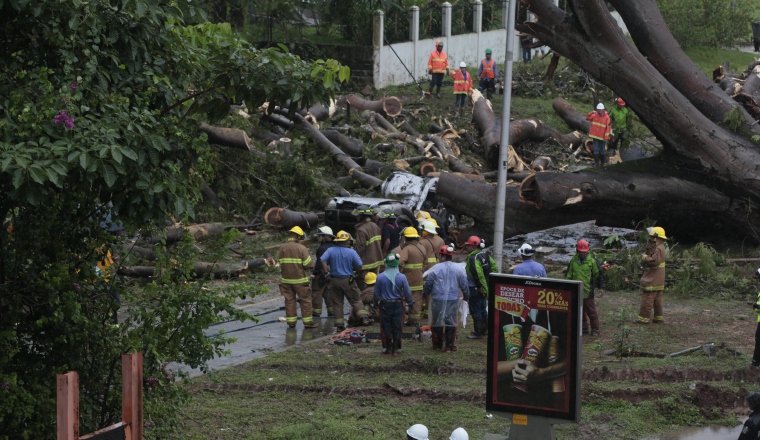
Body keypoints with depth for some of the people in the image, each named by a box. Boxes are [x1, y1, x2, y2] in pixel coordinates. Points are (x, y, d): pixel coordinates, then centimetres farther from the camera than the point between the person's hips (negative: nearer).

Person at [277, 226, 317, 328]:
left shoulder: (282, 248, -1)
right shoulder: (301, 248, -11)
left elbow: (280, 263, 1)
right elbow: (307, 264, -12)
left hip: (286, 279, 4)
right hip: (300, 279, -4)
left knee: (289, 301, 11)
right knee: (305, 300, 6)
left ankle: (291, 321, 12)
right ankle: (307, 321, 6)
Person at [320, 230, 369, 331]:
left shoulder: (330, 250, -4)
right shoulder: (352, 252, -8)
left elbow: (323, 261, -16)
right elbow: (359, 267, -7)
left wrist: (326, 272, -6)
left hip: (334, 280, 2)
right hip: (348, 280, -2)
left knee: (337, 303, 8)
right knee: (356, 300, 9)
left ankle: (339, 324, 7)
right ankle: (363, 317, -3)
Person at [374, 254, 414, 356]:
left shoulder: (380, 277, -12)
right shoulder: (402, 277, -11)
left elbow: (376, 293, -2)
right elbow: (407, 292, -3)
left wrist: (376, 302, 16)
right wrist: (410, 302, 14)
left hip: (385, 305, -1)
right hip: (398, 305, 1)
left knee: (387, 327, 9)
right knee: (397, 327, 9)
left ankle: (388, 349, 12)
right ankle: (395, 349, 12)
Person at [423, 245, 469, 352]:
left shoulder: (435, 269, -8)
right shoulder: (459, 269, -2)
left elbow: (428, 284, -1)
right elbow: (464, 285, 5)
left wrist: (425, 294, 17)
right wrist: (466, 296, 21)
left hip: (438, 300, -1)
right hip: (453, 299, 1)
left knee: (437, 322, 11)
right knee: (451, 322, 7)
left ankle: (437, 344, 19)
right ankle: (449, 346, 6)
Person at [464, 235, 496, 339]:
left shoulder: (473, 258, -21)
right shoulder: (485, 255, 8)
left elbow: (478, 274, -30)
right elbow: (493, 266, 13)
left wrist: (481, 286, -23)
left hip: (475, 289, -9)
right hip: (484, 287, 9)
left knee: (475, 310, 0)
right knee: (482, 309, 21)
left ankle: (478, 333, 4)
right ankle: (485, 329, 30)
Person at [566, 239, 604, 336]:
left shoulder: (592, 261, -4)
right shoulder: (573, 261, 4)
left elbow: (598, 275, 4)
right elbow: (568, 275, 12)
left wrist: (601, 287, 2)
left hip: (588, 292, -4)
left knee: (591, 312, 0)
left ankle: (595, 330, 8)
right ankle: (584, 329, 22)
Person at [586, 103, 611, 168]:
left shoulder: (606, 117, -10)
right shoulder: (594, 115, 0)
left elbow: (608, 127, -10)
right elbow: (587, 118, 11)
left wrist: (606, 137, -13)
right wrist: (591, 113, -9)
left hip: (602, 137, -2)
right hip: (595, 136, 2)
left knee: (602, 150, 11)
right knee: (596, 149, 0)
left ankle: (602, 163, 23)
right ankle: (596, 162, 1)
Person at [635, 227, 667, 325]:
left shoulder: (658, 249, -20)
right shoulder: (660, 247, 14)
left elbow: (654, 261, -28)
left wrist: (644, 257, -15)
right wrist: (648, 247, 1)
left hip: (652, 280, -10)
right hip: (658, 280, 10)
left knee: (647, 299, -6)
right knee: (657, 299, 14)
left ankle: (644, 318, -4)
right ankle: (659, 317, 17)